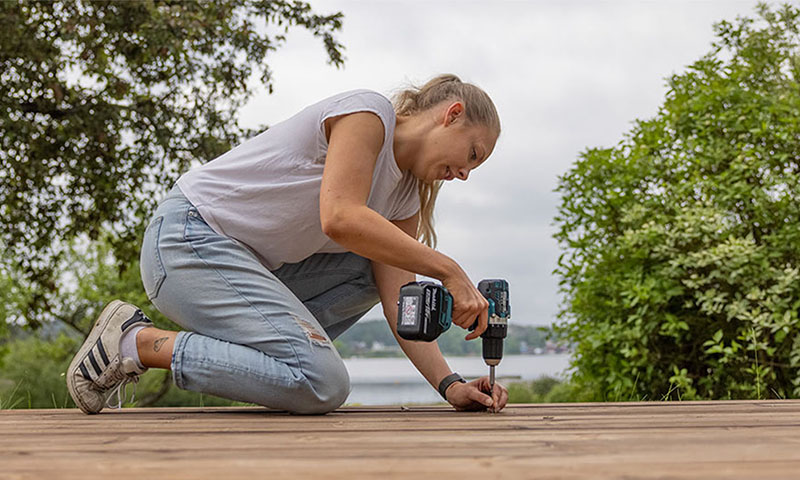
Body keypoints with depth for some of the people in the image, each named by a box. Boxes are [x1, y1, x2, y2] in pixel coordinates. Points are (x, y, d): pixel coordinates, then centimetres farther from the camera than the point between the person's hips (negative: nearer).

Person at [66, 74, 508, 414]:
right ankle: (135, 343, -9)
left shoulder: (403, 197, 13)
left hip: (254, 263, 9)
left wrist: (450, 385, -8)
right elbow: (339, 218, -26)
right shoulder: (367, 112, -11)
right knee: (323, 386, -18)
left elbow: (399, 303, 4)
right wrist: (448, 270, -23)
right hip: (187, 241, -9)